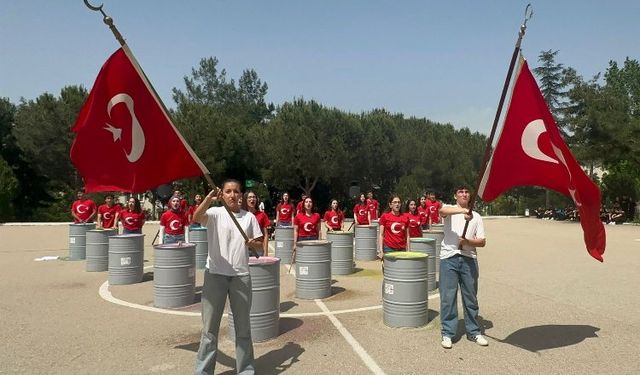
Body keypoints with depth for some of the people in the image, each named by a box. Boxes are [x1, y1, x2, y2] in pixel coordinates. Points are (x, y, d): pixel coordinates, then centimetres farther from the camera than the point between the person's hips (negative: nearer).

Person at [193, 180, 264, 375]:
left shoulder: (249, 217, 6)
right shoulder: (215, 213, -2)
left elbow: (260, 244, 12)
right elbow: (196, 217, -23)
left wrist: (253, 243, -11)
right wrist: (209, 198, -39)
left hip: (241, 276, 2)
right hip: (215, 275, -2)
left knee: (243, 327, 12)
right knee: (210, 327, 5)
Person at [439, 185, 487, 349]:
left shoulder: (476, 216, 13)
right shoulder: (450, 209, 4)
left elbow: (482, 242, 8)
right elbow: (442, 211, -24)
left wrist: (468, 241, -12)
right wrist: (463, 210, -40)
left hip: (469, 259, 3)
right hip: (449, 258, -3)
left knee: (471, 297, 11)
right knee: (448, 297, 0)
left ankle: (474, 332, 25)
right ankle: (447, 333, 11)